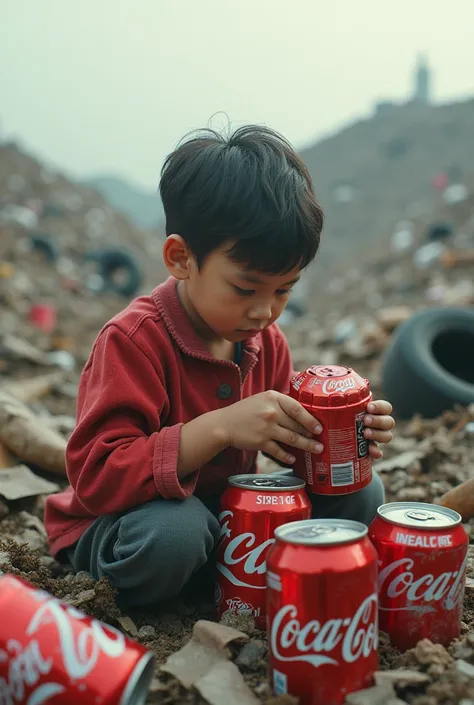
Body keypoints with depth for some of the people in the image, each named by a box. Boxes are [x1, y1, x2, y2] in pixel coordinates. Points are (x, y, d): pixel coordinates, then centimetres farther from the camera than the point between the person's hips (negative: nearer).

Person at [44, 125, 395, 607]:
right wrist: (220, 428, -40)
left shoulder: (266, 340, 0)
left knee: (361, 494, -2)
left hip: (231, 511, 7)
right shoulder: (132, 339, -23)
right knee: (172, 530, -40)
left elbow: (291, 444, 10)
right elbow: (95, 478, -32)